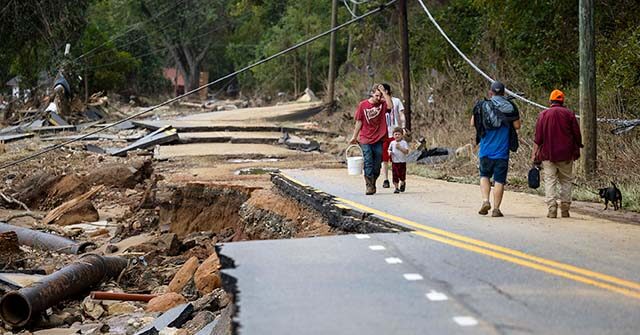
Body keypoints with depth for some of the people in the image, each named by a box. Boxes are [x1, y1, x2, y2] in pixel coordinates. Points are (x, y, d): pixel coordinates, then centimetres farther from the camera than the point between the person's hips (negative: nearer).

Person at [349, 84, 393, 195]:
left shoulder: (382, 104, 2)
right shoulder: (363, 105, -1)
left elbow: (390, 105, -22)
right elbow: (359, 122, 4)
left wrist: (384, 92, -17)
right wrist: (354, 137, 6)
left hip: (379, 139, 2)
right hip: (365, 140, -2)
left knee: (377, 164, 8)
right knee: (368, 162, -7)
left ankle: (373, 184, 24)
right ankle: (369, 186, -6)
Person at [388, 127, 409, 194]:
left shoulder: (404, 143, -5)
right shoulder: (392, 143, 5)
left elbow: (407, 152, -13)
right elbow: (389, 149, 19)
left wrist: (400, 147, -23)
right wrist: (390, 152, -4)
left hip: (402, 161, -2)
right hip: (394, 161, 2)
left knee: (402, 175, 6)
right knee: (395, 175, -3)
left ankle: (402, 183, 36)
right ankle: (396, 188, 6)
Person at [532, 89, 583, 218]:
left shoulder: (543, 114, 2)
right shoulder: (569, 114, 2)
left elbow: (538, 137, -1)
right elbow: (577, 134, 1)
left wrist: (535, 154, 2)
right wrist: (577, 150, 12)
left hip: (548, 154, 0)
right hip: (566, 154, 0)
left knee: (550, 180, 1)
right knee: (566, 181, 9)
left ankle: (552, 209, -9)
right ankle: (565, 209, 6)